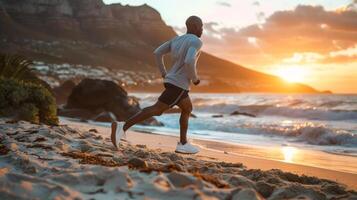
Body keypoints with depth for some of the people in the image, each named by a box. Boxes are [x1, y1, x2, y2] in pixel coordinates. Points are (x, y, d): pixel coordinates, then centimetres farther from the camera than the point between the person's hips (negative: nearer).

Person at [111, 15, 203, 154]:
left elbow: (157, 53, 9)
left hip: (171, 82, 9)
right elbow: (189, 62, -28)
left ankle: (183, 144, 19)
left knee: (188, 109, 20)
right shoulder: (196, 42, -13)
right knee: (156, 110, -9)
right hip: (178, 85, -9)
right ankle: (123, 127, -17)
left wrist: (164, 73, 15)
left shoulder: (176, 39, 11)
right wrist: (195, 78, -11)